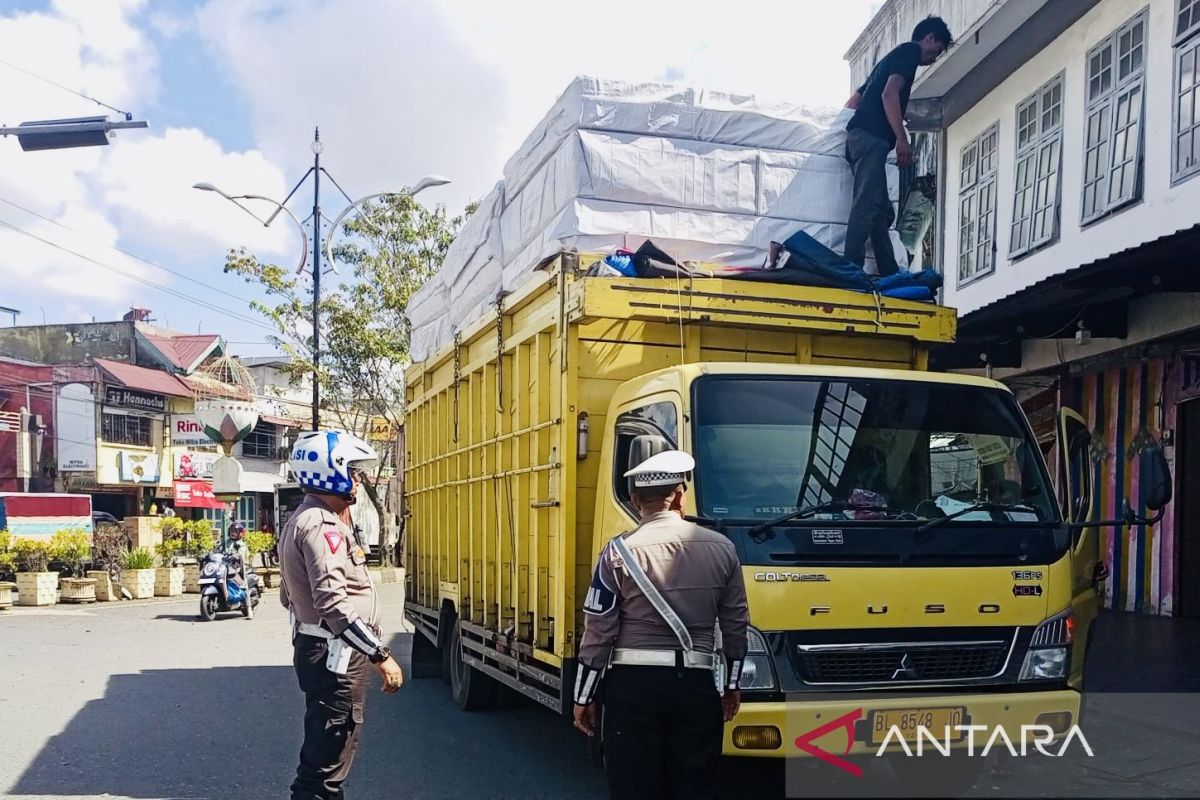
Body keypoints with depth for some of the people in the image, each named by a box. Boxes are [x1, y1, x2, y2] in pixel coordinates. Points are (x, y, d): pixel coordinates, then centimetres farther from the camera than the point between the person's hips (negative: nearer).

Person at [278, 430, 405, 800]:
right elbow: (334, 604, -27)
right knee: (327, 757, -6)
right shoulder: (322, 526, -18)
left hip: (320, 649, 11)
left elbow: (290, 595, 23)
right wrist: (381, 656, -25)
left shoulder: (304, 520, 15)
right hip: (336, 656, -11)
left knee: (324, 749, 20)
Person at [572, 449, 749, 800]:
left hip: (633, 683, -2)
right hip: (696, 683, 3)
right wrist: (731, 685, 19)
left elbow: (599, 631, -5)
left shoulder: (619, 552, -6)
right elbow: (736, 624, 8)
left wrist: (583, 697, 4)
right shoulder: (722, 548, 2)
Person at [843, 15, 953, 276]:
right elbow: (890, 93, -11)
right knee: (866, 205, -20)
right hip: (871, 137, -10)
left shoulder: (892, 57, 33)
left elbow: (853, 103, 32)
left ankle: (890, 276, 1)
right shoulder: (910, 50, 5)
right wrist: (902, 139, -15)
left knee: (882, 211, 5)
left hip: (860, 136, 10)